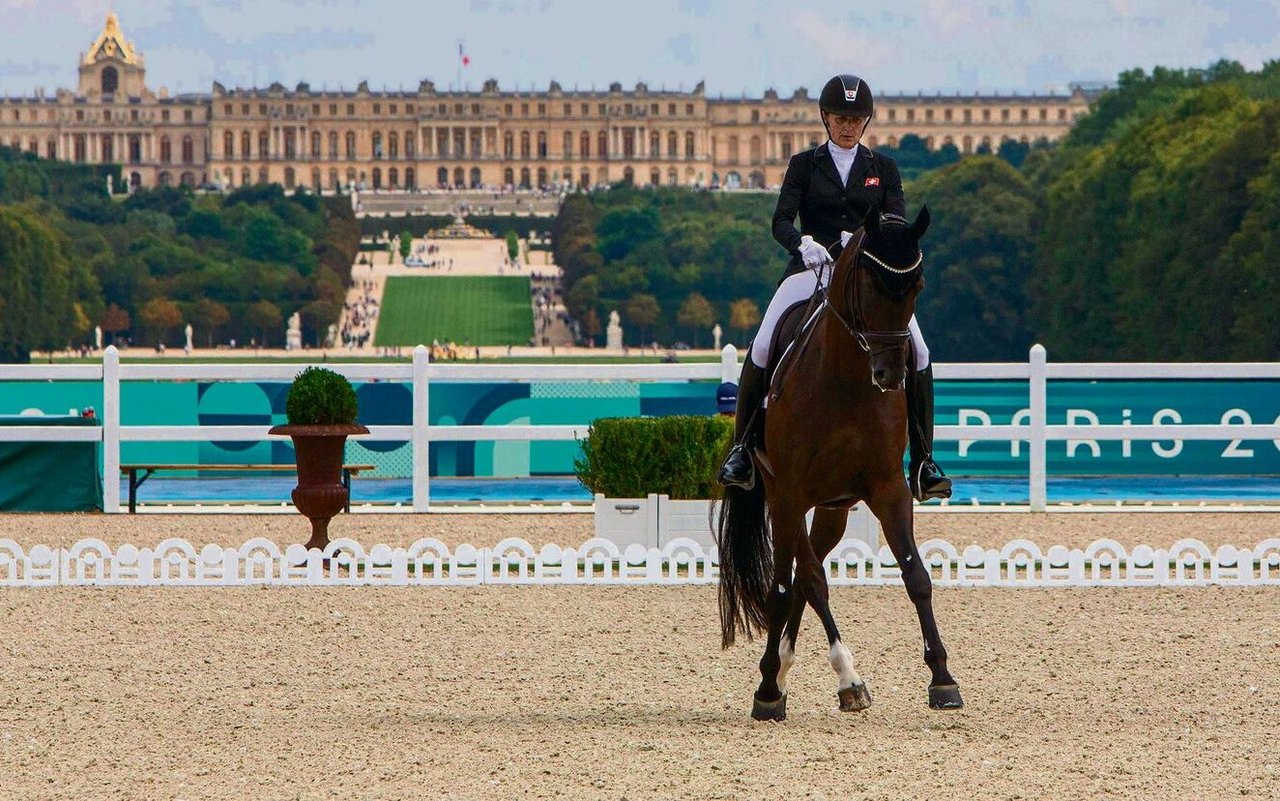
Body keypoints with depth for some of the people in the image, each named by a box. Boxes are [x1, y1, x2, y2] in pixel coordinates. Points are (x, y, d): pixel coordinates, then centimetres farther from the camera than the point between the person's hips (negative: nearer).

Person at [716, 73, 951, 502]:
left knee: (917, 354, -18)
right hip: (812, 269, -1)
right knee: (762, 350, -21)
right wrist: (802, 242, -25)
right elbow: (781, 221, -2)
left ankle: (923, 462, -8)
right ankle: (741, 450, -7)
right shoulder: (804, 165, 10)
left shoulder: (883, 168, 13)